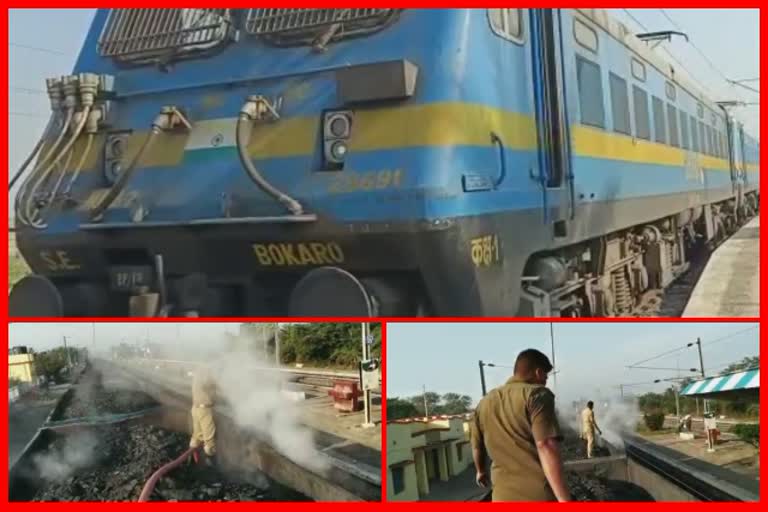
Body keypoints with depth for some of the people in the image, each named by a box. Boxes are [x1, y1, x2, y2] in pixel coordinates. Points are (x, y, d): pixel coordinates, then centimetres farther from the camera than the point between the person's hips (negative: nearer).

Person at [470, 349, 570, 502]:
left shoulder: (485, 403, 13)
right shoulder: (536, 394, -8)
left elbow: (477, 446, 25)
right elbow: (546, 446, -20)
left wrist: (481, 471, 45)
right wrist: (564, 499, -22)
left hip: (504, 496, 6)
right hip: (540, 495, -6)